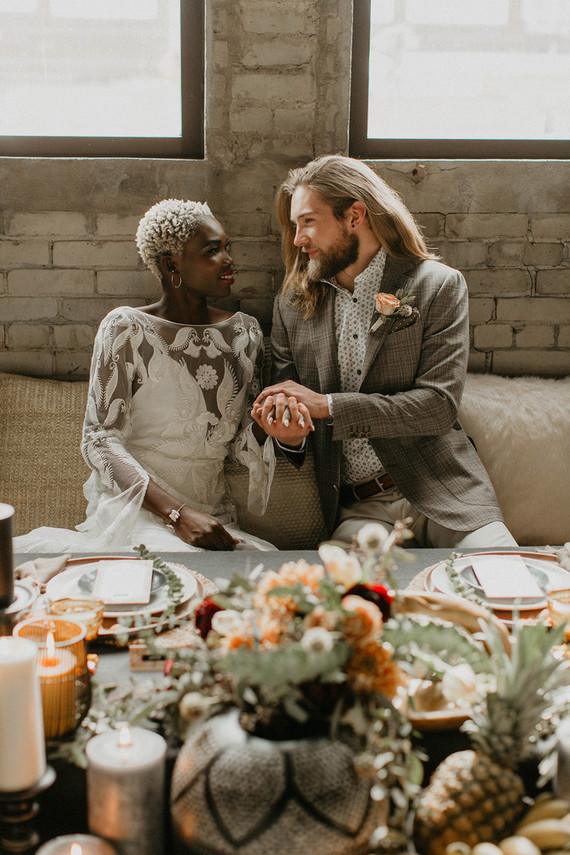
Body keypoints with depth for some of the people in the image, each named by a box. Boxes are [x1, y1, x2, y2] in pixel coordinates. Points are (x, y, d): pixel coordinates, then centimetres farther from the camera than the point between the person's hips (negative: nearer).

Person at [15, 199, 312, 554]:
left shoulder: (245, 332, 9)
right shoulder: (126, 328, -4)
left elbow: (244, 444, 12)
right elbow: (100, 438, -10)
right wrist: (177, 514, -22)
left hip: (213, 514, 6)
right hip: (134, 508, -5)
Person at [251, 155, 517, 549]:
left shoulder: (438, 285, 1)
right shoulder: (291, 306, 12)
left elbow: (441, 403, -8)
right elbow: (283, 410, 16)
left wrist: (327, 405, -14)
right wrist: (289, 436, -10)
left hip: (439, 494, -2)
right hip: (356, 511, 2)